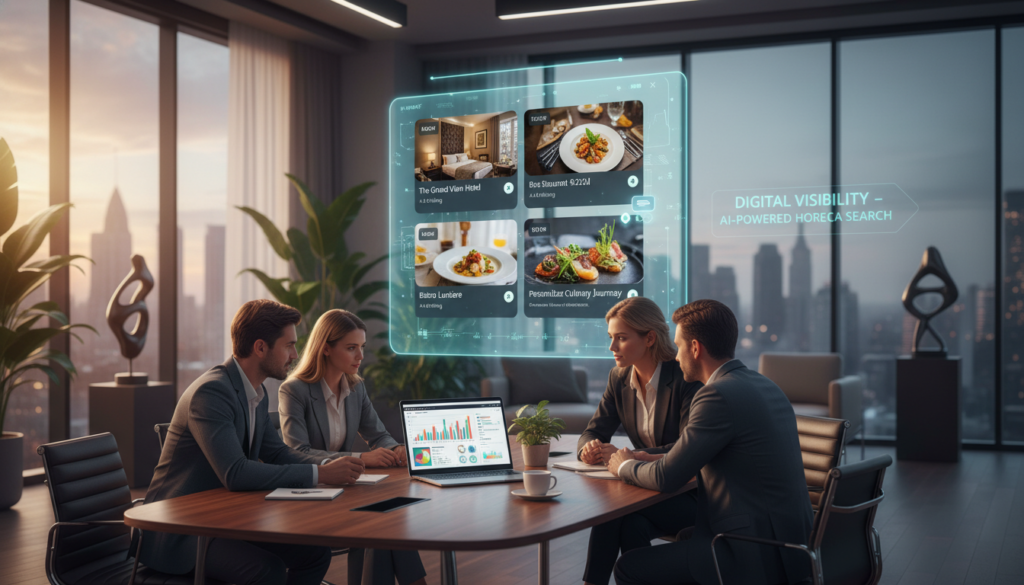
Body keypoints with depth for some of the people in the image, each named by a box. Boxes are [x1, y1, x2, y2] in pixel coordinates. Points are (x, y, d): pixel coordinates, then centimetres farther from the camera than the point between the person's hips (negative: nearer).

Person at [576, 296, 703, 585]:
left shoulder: (687, 378, -16)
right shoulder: (619, 378, 4)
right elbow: (594, 431, 8)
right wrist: (589, 448, -19)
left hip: (693, 496, -5)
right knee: (632, 524, -30)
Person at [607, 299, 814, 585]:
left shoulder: (719, 395, -18)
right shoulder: (765, 386, 11)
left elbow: (667, 478, -14)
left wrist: (626, 466, 6)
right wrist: (656, 459, 16)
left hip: (756, 557, -10)